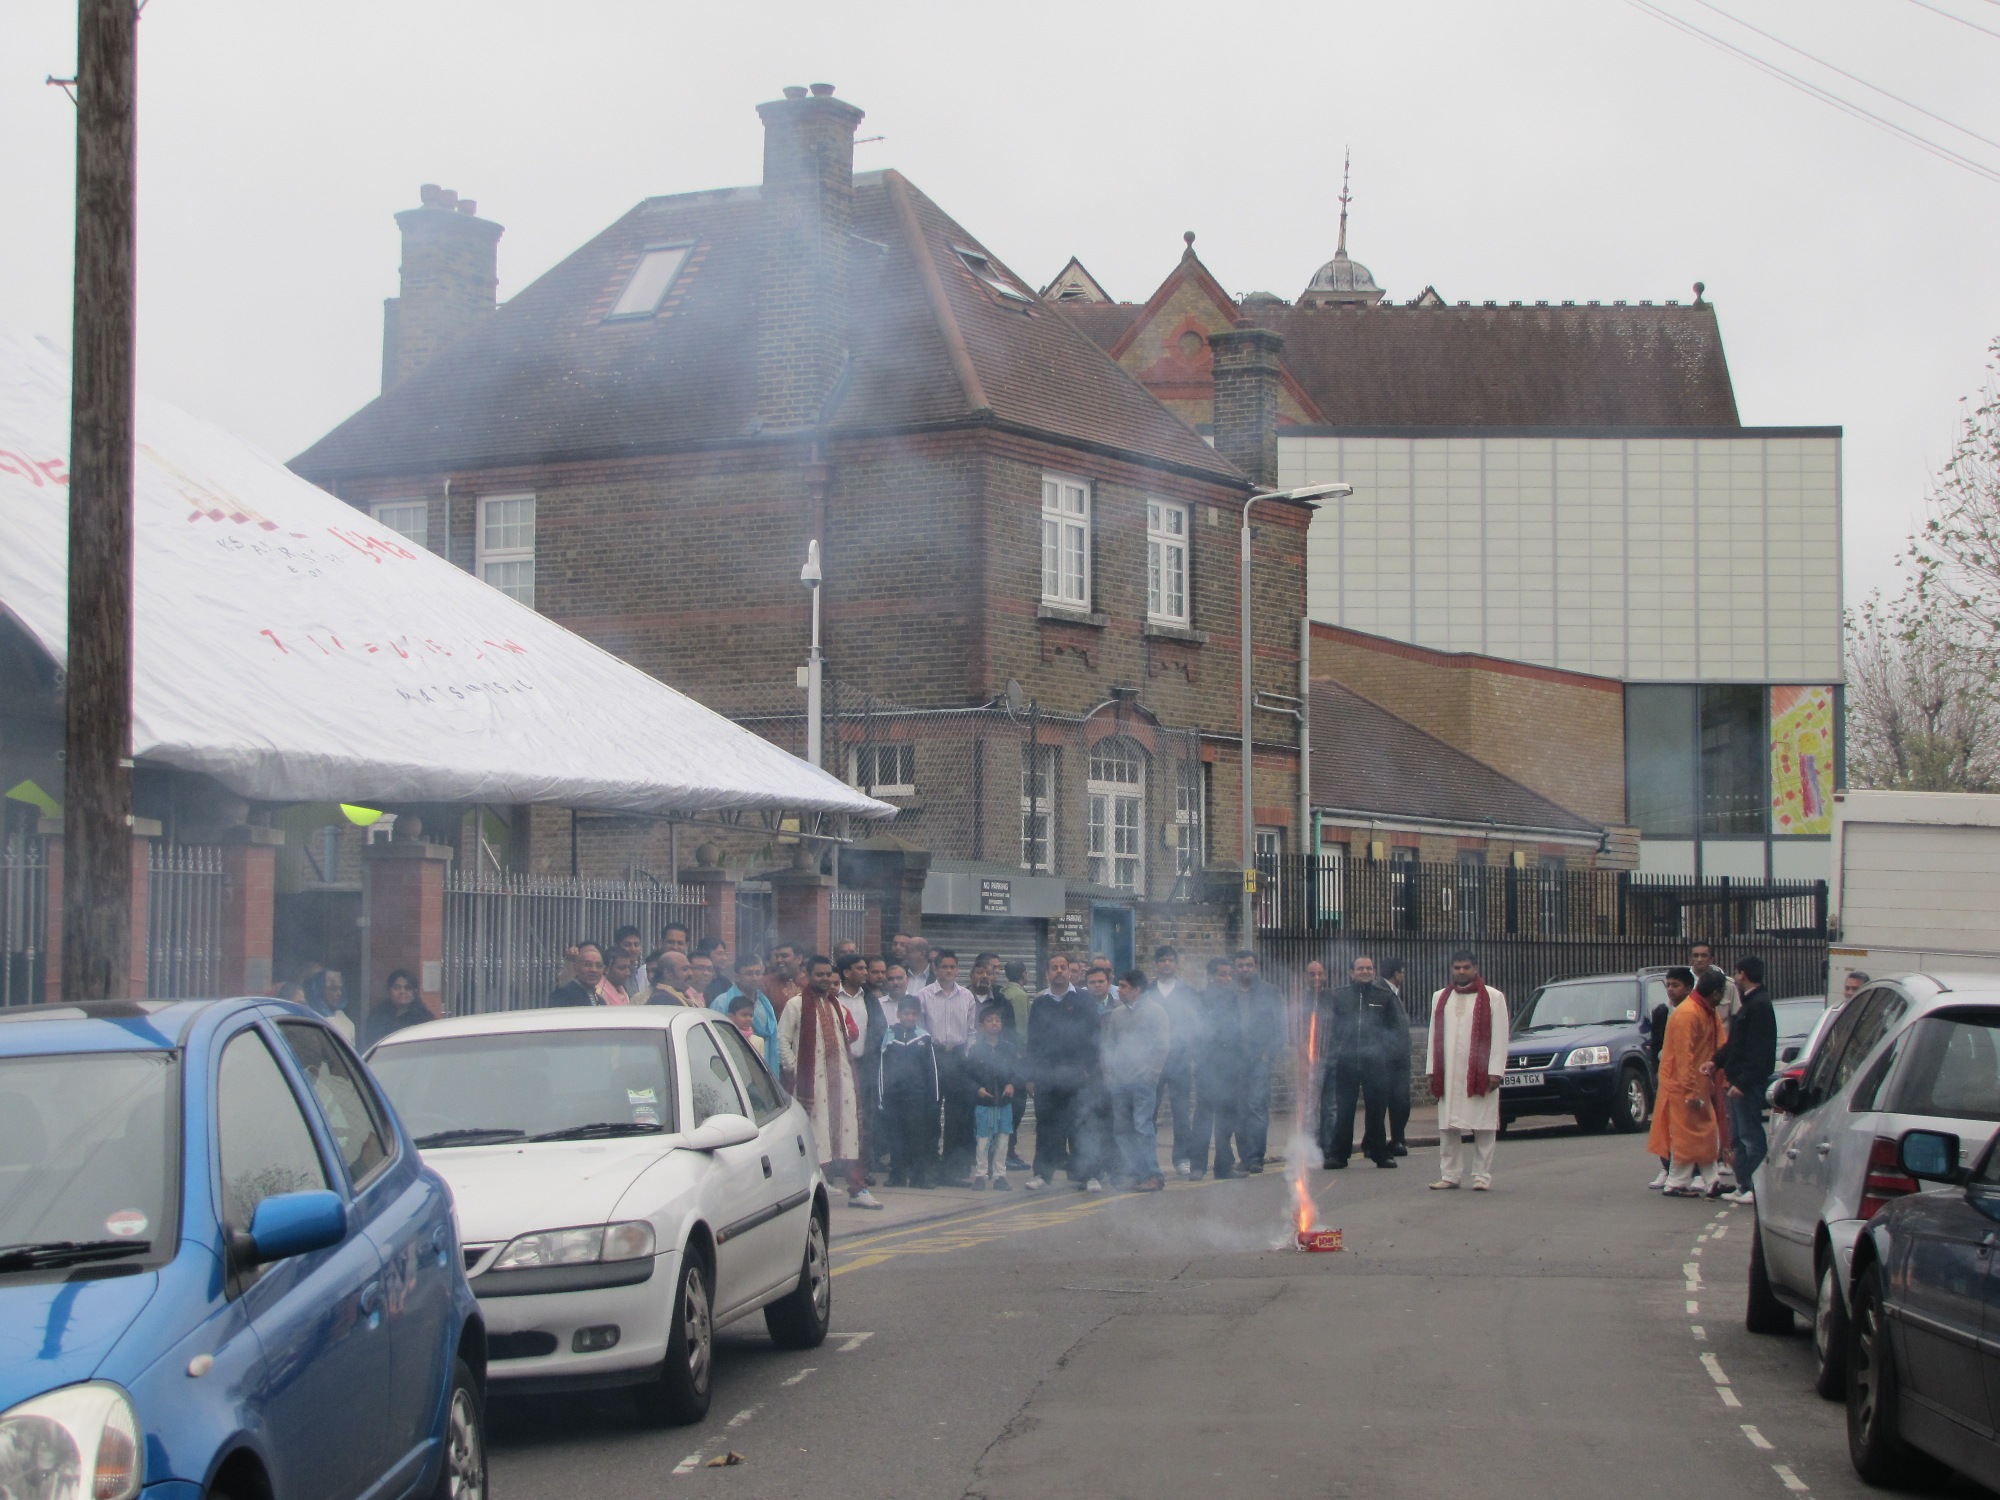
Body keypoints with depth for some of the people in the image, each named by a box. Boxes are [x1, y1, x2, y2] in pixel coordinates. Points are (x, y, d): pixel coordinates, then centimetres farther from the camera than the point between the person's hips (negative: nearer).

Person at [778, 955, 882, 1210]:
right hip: (811, 1080, -6)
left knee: (848, 1131, 3)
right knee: (815, 1132, -7)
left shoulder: (837, 1007, 19)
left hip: (840, 1076, 6)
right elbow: (782, 1040, -6)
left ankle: (857, 1189, 5)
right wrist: (793, 1072, -11)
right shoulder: (796, 1005, -1)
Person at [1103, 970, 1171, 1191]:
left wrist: (1149, 1072, -10)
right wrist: (1109, 1072, 9)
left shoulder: (1155, 1011, -1)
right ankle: (1130, 1173, 9)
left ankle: (1152, 1176, -8)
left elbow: (1163, 1046, -5)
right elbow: (1109, 1045, 21)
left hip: (1143, 1080, -6)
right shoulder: (1117, 1013, 17)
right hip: (1119, 1081, 6)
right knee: (1121, 1129, 4)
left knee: (1143, 1126, -10)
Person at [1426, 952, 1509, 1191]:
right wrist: (1433, 1071, 7)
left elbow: (1500, 1037, -2)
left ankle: (1482, 1176, 2)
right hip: (1449, 1073, 4)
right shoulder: (1440, 998, 15)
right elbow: (1435, 1036, 14)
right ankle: (1450, 1175, 9)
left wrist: (1495, 1071, -10)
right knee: (1448, 1128, 3)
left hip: (1480, 1073, -4)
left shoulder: (1493, 997, 3)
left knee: (1483, 1127, -3)